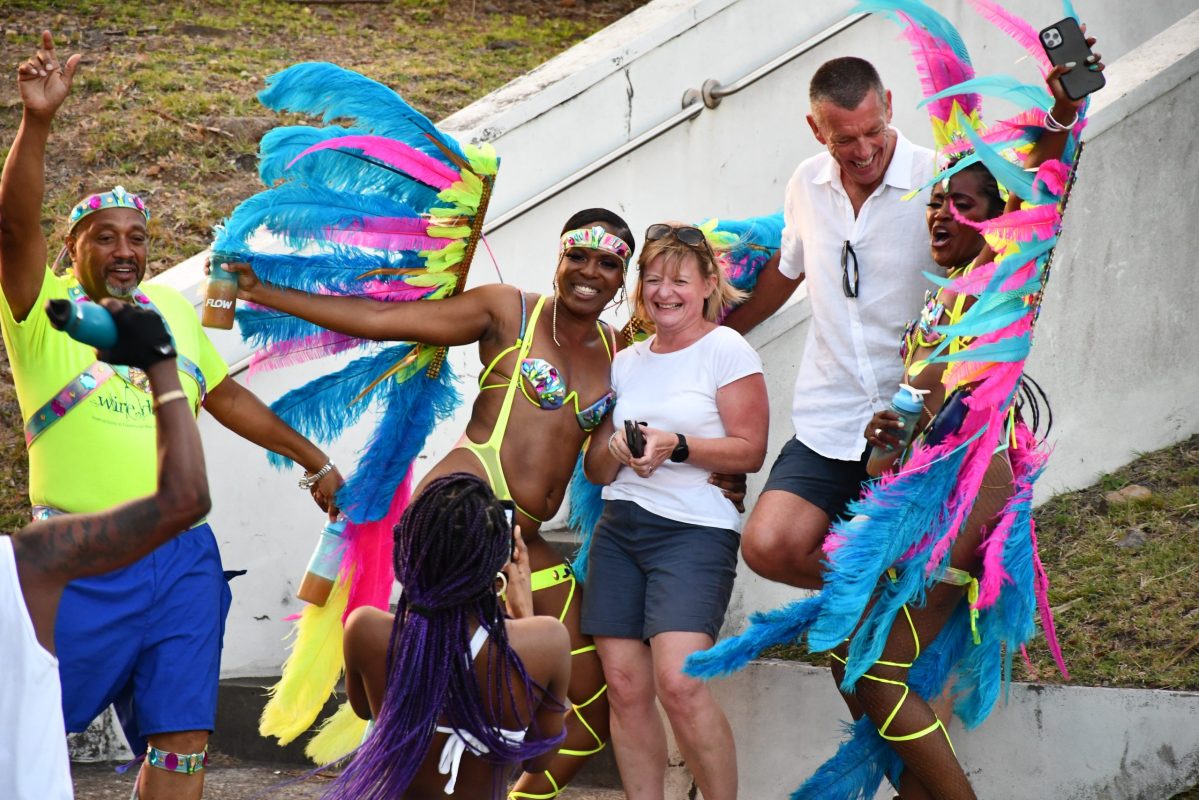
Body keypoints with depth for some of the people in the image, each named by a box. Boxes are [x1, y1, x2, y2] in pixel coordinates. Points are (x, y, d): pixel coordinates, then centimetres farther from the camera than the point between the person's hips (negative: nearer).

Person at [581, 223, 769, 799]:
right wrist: (617, 449, -3)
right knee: (625, 687, -2)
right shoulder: (628, 362, 17)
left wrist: (677, 446, -18)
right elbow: (596, 470, 19)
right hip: (619, 529, 6)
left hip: (694, 531, -6)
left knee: (678, 682, -21)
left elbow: (749, 451, -6)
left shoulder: (726, 350, -1)